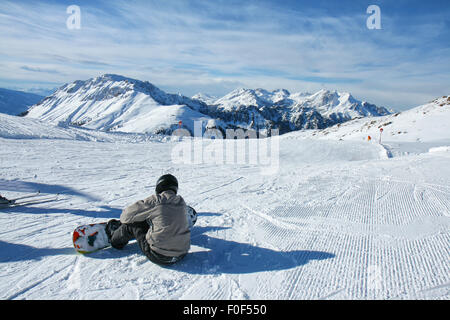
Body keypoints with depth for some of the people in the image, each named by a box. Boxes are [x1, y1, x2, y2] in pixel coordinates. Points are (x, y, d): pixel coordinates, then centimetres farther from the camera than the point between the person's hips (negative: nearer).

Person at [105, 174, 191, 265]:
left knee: (133, 224, 11)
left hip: (159, 256, -5)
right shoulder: (181, 202, 2)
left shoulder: (155, 201, -13)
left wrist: (123, 219, 23)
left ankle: (114, 238, 40)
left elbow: (129, 214, -1)